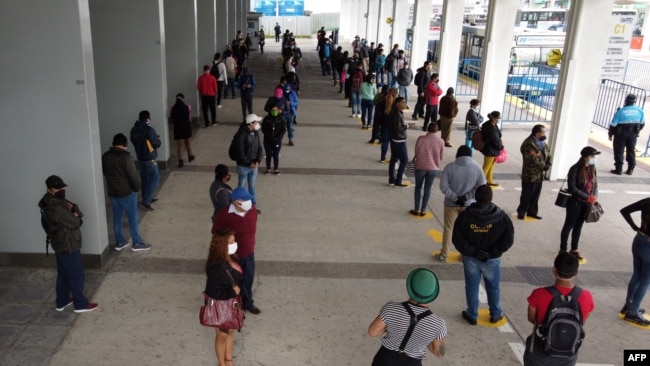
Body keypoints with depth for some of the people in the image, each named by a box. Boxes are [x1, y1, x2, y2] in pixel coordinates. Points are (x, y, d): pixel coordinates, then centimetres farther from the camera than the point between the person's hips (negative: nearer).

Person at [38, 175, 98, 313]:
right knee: (77, 276, 4)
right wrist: (75, 216, -4)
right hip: (68, 245, -10)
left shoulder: (57, 201, 5)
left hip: (60, 244, 10)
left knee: (63, 274, 21)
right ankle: (80, 304, 16)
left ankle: (61, 302, 34)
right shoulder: (56, 207, -27)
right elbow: (75, 223, -24)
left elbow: (77, 211, 8)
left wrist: (73, 210, -13)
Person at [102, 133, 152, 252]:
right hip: (127, 193, -6)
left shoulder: (105, 156, 0)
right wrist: (137, 188, -4)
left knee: (116, 217, 17)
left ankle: (119, 242, 27)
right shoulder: (126, 157, -21)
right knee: (133, 218, 6)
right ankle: (137, 243, 15)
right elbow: (133, 176, -19)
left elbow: (104, 172, 14)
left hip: (112, 193, 6)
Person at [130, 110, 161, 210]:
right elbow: (157, 144, -15)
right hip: (150, 158, -7)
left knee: (145, 178, 17)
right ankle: (146, 200, -7)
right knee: (154, 178, 0)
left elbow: (133, 142, 14)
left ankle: (148, 198, 28)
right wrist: (158, 138, 6)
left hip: (140, 157, 8)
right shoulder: (149, 130, -20)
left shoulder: (134, 130, 2)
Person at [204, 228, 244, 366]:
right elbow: (213, 292, -31)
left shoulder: (229, 259, -8)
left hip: (231, 304, 8)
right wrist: (232, 292, -24)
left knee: (230, 332, 26)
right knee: (222, 336, 17)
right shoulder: (217, 268, -34)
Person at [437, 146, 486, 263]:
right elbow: (481, 187, -10)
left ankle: (444, 255, 22)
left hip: (451, 204, -1)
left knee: (448, 229, 13)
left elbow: (443, 186, -15)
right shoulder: (477, 167, -6)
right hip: (468, 205, 1)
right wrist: (466, 197, -14)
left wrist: (455, 198, -15)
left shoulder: (450, 167, -10)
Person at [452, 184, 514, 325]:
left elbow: (457, 239, -14)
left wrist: (472, 251, -12)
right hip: (492, 260, 0)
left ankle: (472, 315, 26)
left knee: (472, 286, 15)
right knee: (493, 287, 20)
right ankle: (496, 314, 35)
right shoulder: (501, 216, -12)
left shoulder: (465, 215, -12)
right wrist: (491, 253, -11)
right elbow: (508, 240, -13)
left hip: (470, 258, 0)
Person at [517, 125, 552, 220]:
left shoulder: (542, 143, 10)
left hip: (539, 174, 8)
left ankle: (532, 211, 28)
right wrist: (544, 165, -18)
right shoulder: (529, 144, -20)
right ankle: (521, 212, 15)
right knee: (527, 195, 1)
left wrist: (548, 164, -3)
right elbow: (533, 159, -26)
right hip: (530, 175, -8)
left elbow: (548, 153, 15)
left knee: (535, 195, 16)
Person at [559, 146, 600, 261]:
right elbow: (572, 188, -21)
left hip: (586, 203, 6)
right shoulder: (575, 169, -19)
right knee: (569, 225, 7)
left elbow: (595, 184, 11)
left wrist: (594, 197, -4)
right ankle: (563, 250, 19)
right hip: (575, 202, -6)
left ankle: (574, 249, 30)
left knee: (578, 226, 17)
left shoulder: (592, 168, 2)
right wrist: (588, 197, -22)